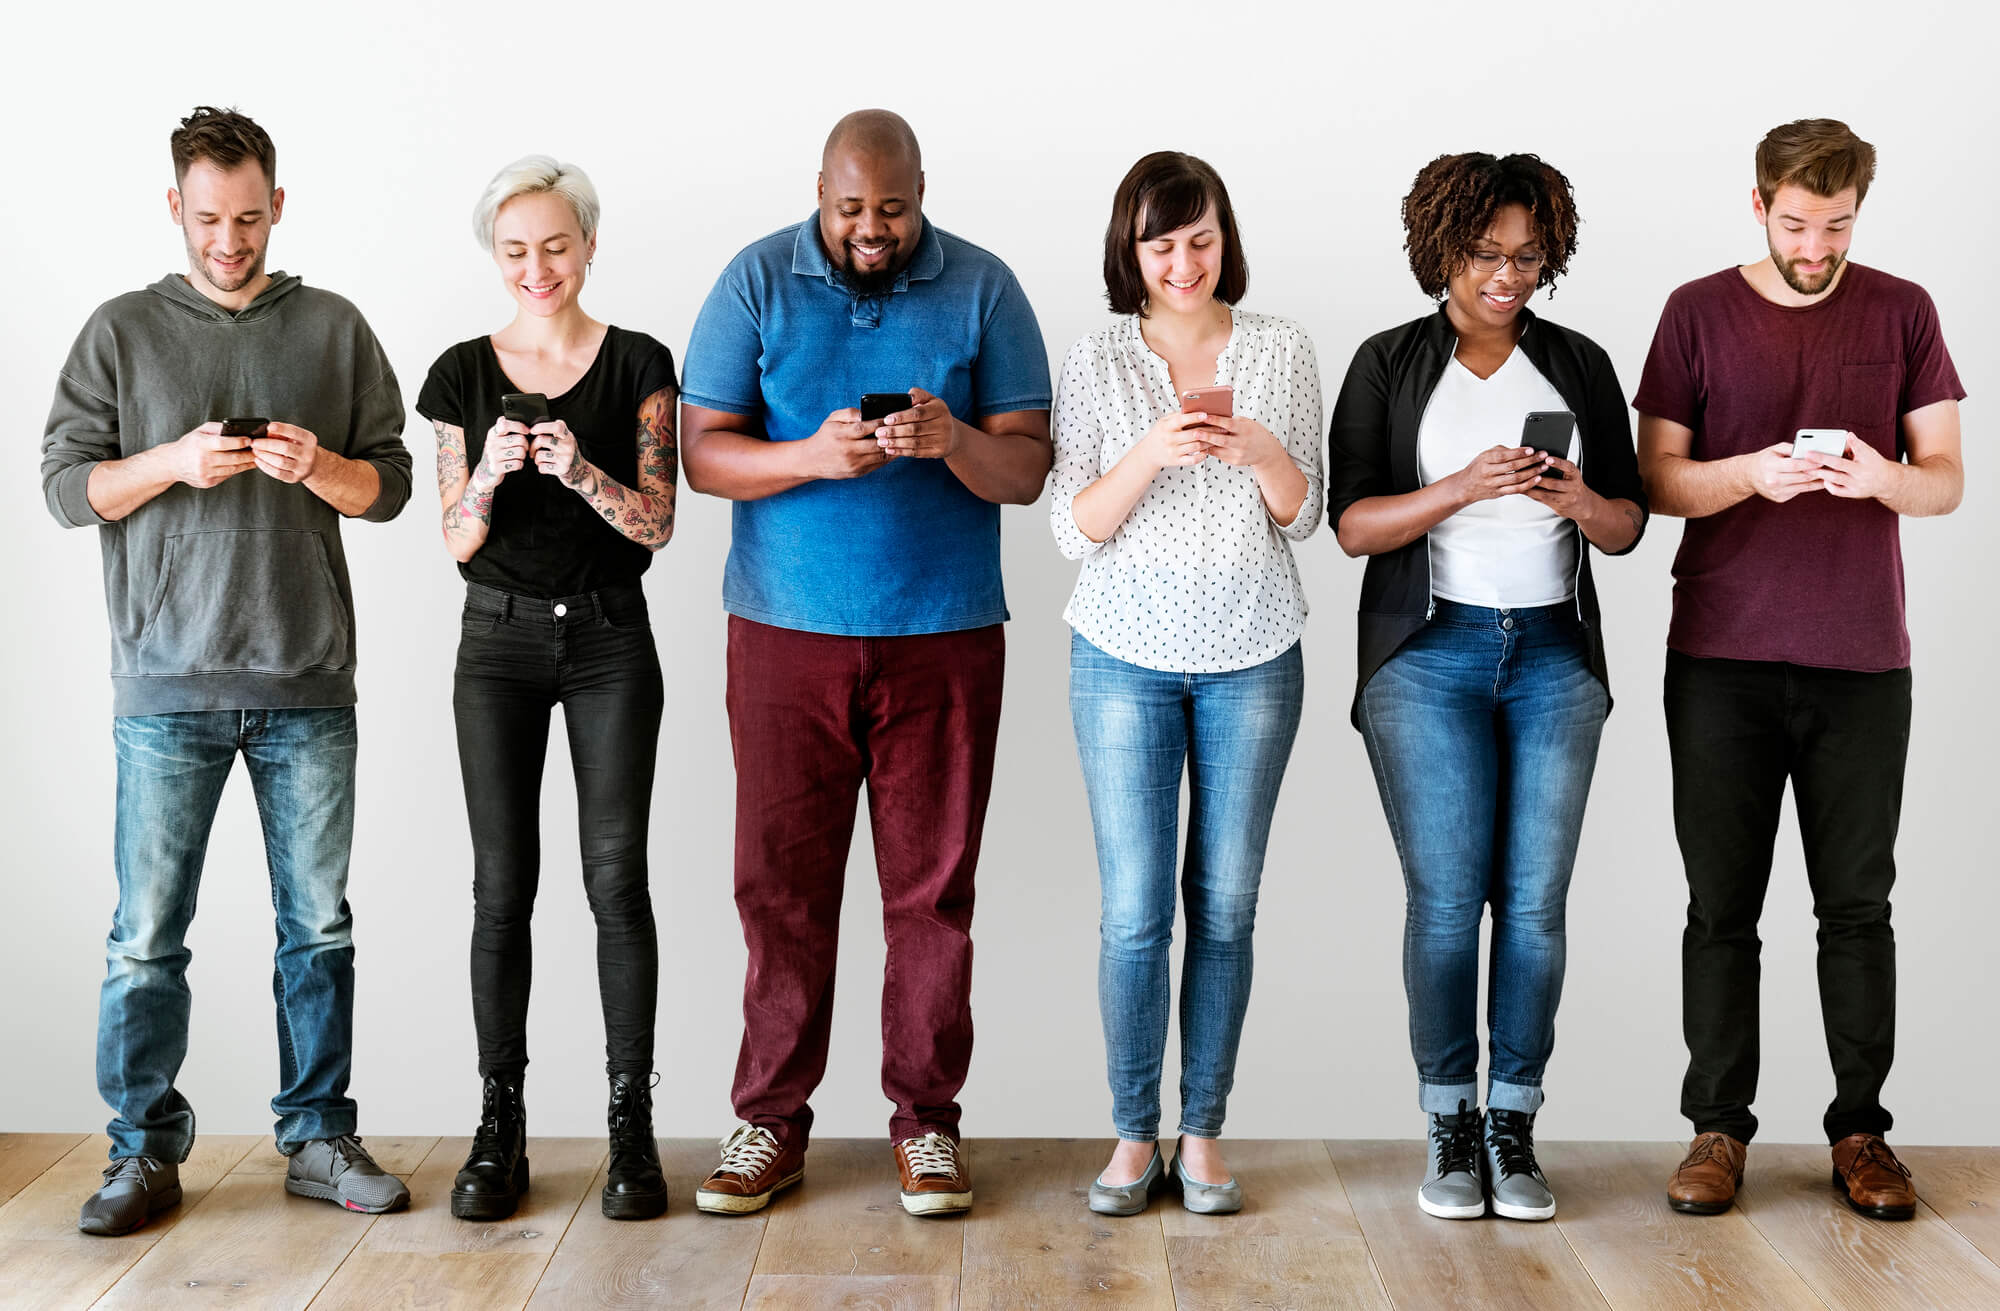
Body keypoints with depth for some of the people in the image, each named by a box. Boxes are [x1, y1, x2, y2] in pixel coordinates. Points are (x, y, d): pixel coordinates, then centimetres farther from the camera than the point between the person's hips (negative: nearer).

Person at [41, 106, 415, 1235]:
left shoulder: (335, 328, 9)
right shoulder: (124, 331, 7)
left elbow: (391, 484, 9)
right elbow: (67, 484, 4)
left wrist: (319, 467, -12)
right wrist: (174, 463, -13)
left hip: (309, 685, 1)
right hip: (167, 685, -1)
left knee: (320, 924, 7)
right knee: (148, 936, 1)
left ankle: (319, 1138, 19)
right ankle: (147, 1152, 14)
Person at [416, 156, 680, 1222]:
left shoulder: (638, 366, 1)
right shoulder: (464, 374, 5)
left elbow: (657, 524, -5)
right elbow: (459, 542, 2)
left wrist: (582, 471, -23)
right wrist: (490, 474, -19)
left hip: (610, 640, -1)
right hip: (500, 642, 1)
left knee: (617, 878, -5)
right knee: (502, 885, 1)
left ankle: (632, 1124, 3)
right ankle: (499, 1125, 9)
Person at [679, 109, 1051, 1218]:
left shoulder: (983, 289, 3)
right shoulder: (756, 282, 3)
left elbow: (1027, 470, -1)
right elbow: (703, 453, -1)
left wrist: (952, 440, -21)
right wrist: (812, 456, -18)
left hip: (943, 636, 0)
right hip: (784, 635, 0)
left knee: (933, 886, 4)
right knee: (780, 881, 3)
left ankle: (925, 1119, 17)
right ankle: (771, 1120, 16)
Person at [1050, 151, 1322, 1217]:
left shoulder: (1282, 352, 4)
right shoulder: (1094, 364, 1)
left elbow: (1304, 515, 5)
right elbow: (1074, 528, -3)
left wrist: (1261, 451, -16)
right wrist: (1150, 452, -20)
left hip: (1252, 657, 1)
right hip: (1126, 656, -1)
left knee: (1225, 905, 5)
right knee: (1134, 909, -2)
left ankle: (1204, 1135, 16)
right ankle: (1134, 1135, 12)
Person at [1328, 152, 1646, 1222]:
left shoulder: (1580, 366, 11)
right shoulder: (1389, 364, 3)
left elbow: (1629, 525, 10)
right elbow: (1352, 525, -5)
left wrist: (1582, 501, -13)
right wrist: (1462, 488, -20)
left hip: (1554, 654, 2)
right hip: (1429, 652, -2)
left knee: (1535, 898, 0)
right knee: (1446, 897, -5)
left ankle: (1513, 1124, 11)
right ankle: (1448, 1125, 9)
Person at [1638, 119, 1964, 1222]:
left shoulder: (1900, 312, 7)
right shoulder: (1699, 312, 5)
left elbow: (1946, 480, 6)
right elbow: (1657, 478, 3)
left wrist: (1885, 477, -16)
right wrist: (1751, 475, -17)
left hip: (1861, 656, 1)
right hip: (1722, 655, -1)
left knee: (1857, 902, 6)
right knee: (1722, 903, 3)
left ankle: (1859, 1129, 16)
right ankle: (1718, 1125, 14)